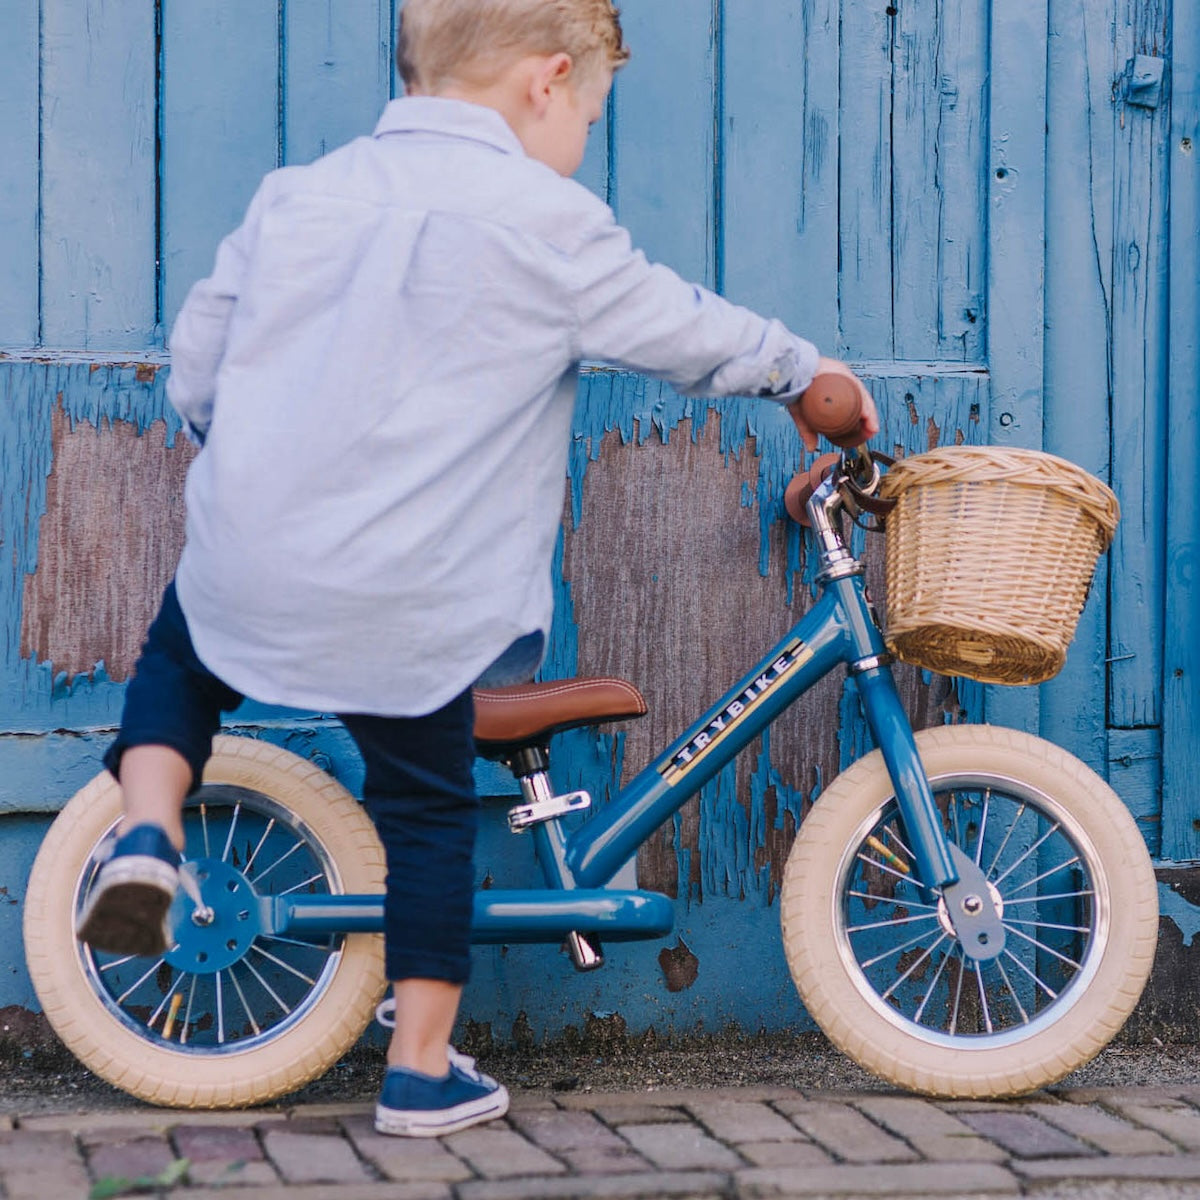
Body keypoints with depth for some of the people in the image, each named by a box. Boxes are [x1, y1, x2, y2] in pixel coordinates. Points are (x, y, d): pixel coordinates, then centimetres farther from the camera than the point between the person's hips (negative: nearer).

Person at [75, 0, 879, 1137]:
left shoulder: (297, 194, 9)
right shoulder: (545, 222, -6)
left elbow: (195, 365, 13)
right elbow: (685, 331, 4)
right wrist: (803, 368, 23)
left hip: (246, 562, 4)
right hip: (408, 614, -4)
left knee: (180, 653, 34)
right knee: (428, 809, 14)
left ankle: (144, 838, 11)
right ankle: (422, 1068, 18)